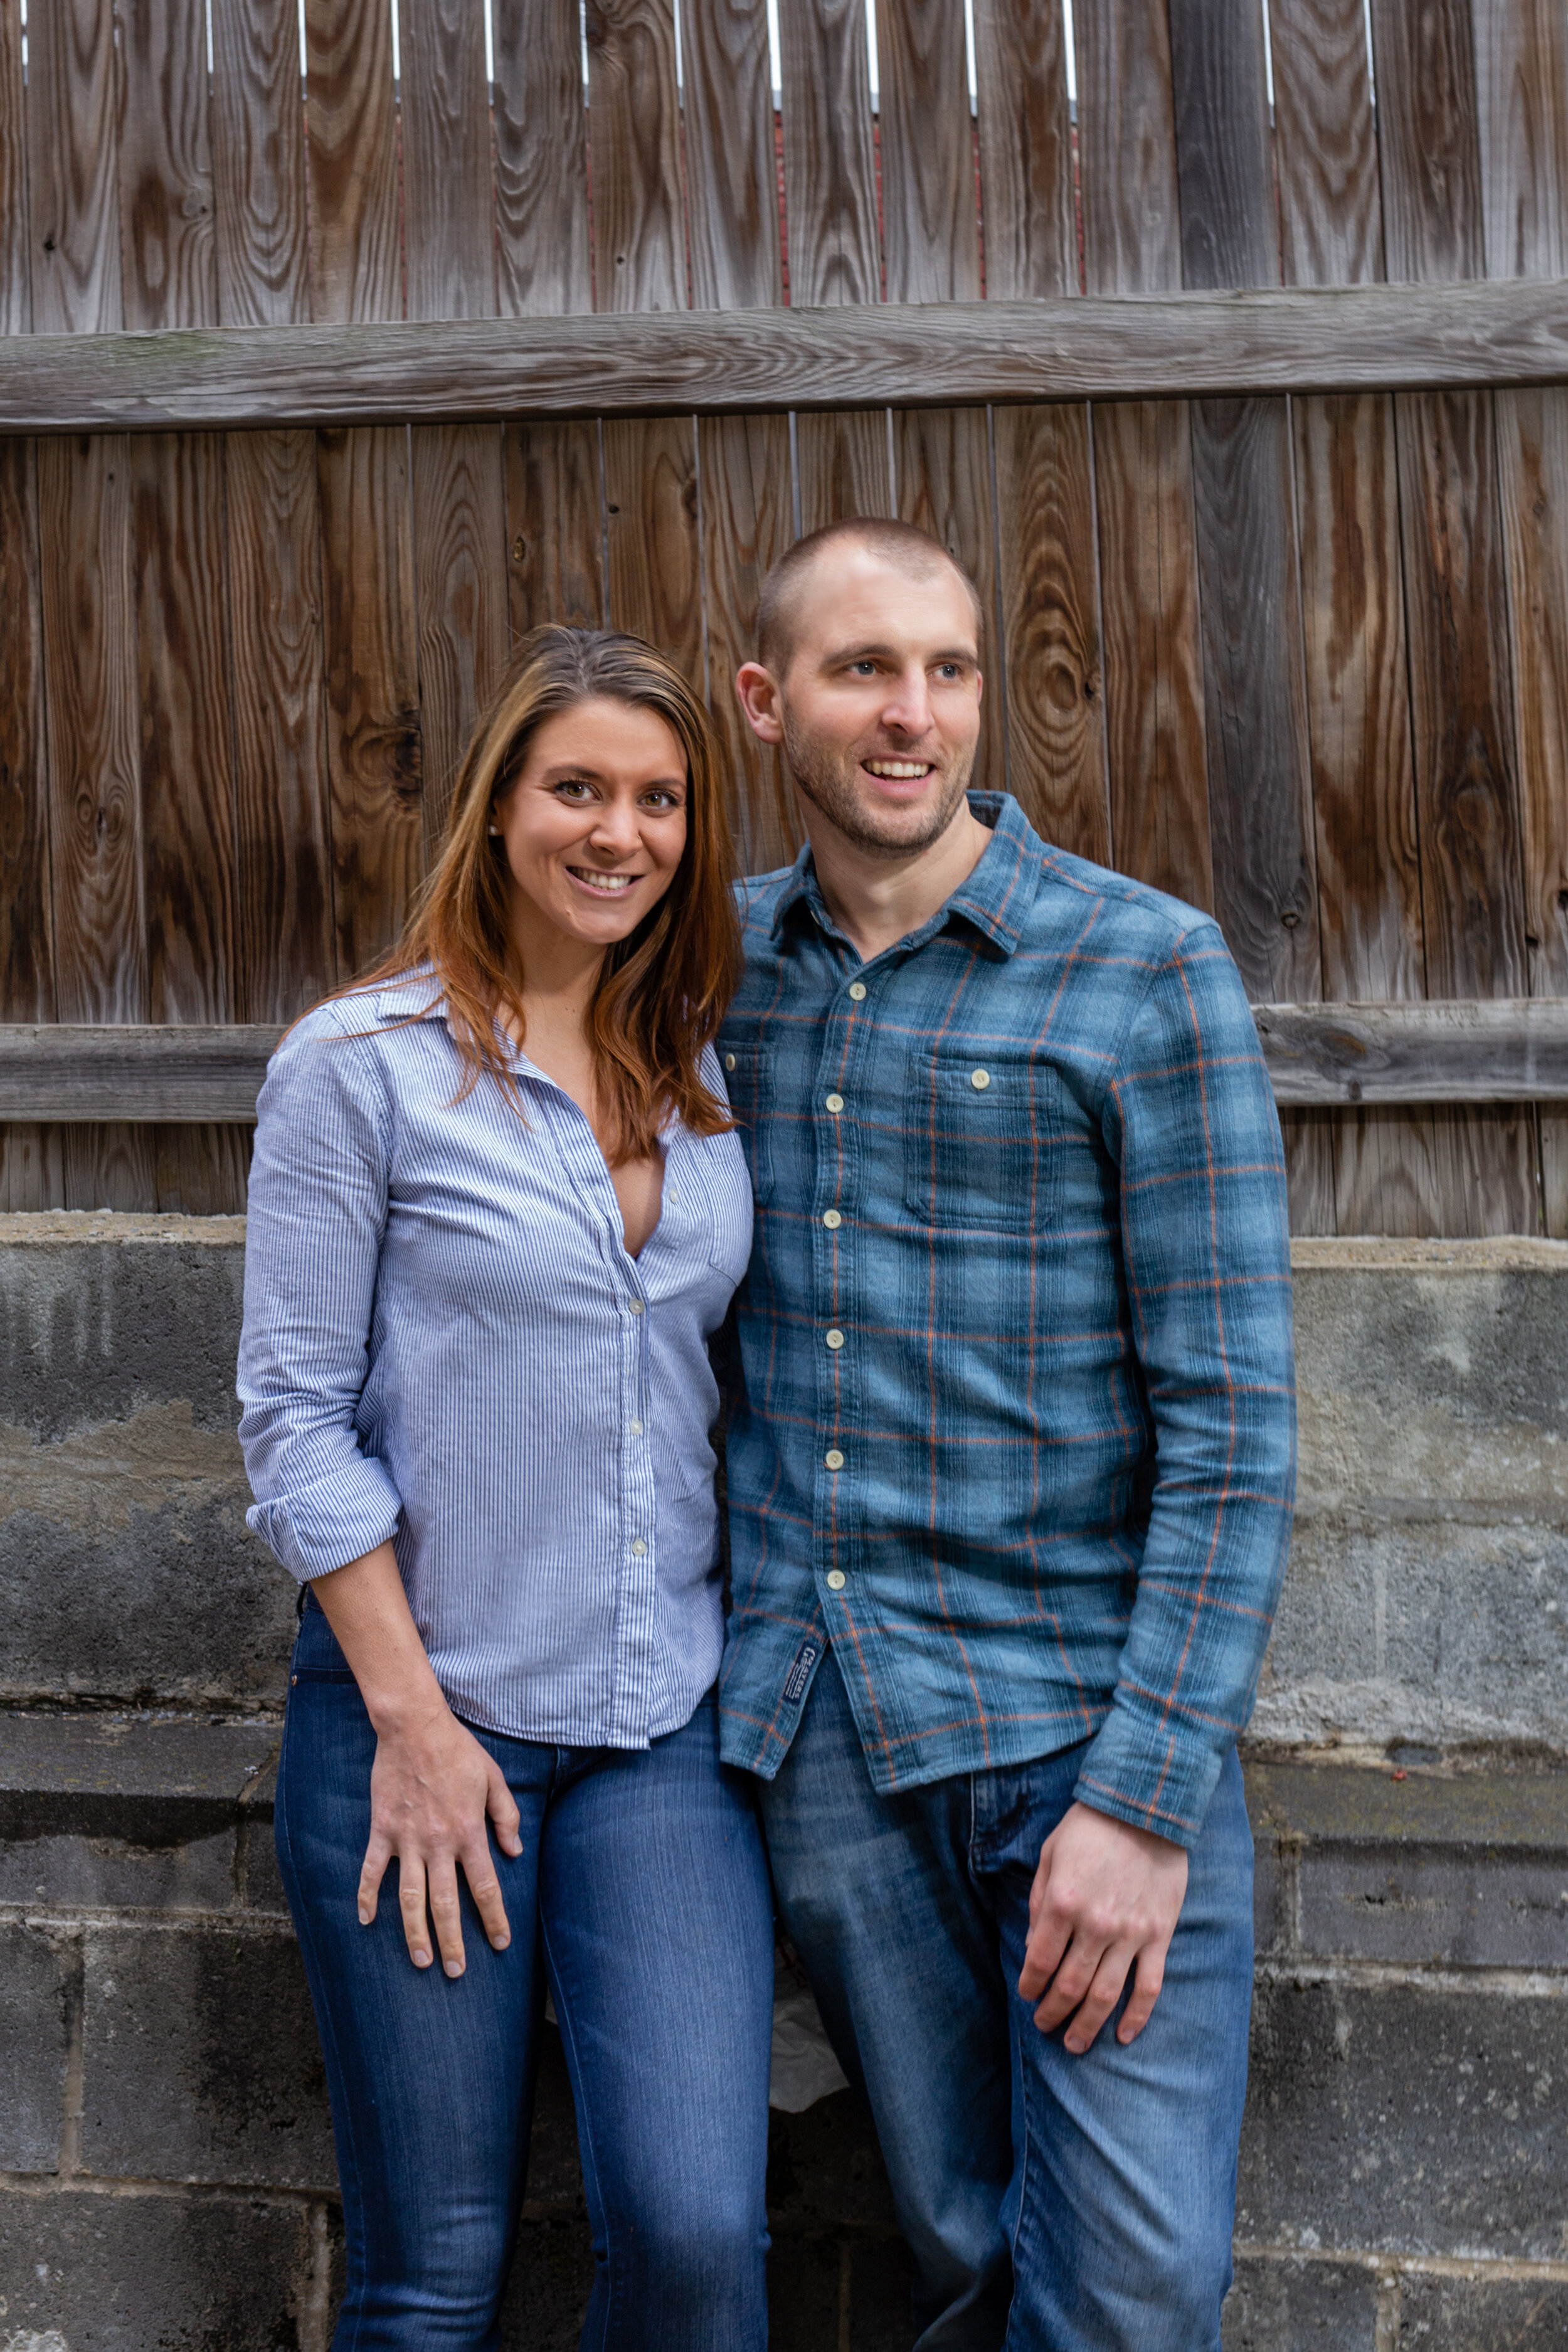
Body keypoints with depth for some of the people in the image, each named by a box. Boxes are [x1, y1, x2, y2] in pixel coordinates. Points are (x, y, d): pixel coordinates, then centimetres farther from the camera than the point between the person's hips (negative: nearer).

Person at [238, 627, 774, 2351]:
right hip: (423, 1714, -3)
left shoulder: (699, 1077, 9)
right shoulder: (361, 1065, -6)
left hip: (665, 1723, 4)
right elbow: (292, 1414, -7)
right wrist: (409, 1718, -11)